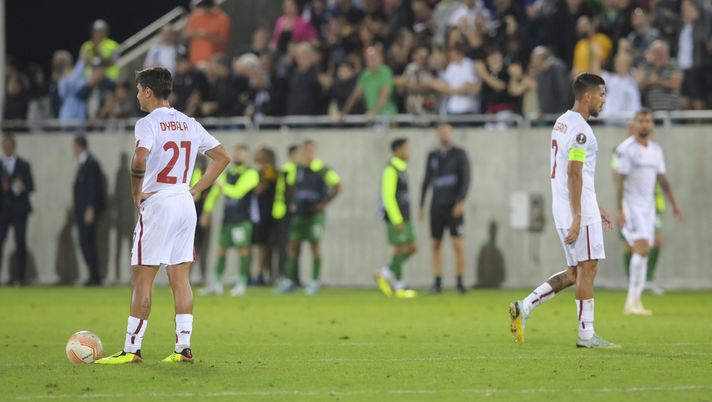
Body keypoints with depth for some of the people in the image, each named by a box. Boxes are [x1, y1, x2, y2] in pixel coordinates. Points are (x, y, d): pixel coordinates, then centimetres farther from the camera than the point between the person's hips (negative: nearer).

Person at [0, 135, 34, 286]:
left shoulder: (23, 165, 4)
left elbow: (31, 187, -1)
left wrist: (21, 187, -20)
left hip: (19, 209, -2)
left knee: (20, 243, -1)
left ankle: (20, 276, 3)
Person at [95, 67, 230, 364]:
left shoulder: (148, 124, -9)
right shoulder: (190, 125, 12)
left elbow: (139, 161, -26)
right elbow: (222, 157, 19)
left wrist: (136, 195, -11)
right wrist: (195, 189, 14)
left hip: (158, 203, -7)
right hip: (185, 203, 7)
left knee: (142, 277, -3)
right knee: (180, 278, 8)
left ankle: (132, 348, -4)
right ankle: (183, 347, 4)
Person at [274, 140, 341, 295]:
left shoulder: (323, 170, -8)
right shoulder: (297, 170, 8)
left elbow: (337, 186, -6)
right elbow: (290, 185, 26)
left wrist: (325, 203, -9)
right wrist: (292, 202, 14)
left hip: (315, 213, -5)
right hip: (299, 213, 5)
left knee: (315, 245, -3)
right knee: (293, 245, 2)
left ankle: (314, 282, 2)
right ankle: (288, 281, 6)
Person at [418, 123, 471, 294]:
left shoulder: (460, 154, -2)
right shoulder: (432, 156, 10)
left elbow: (466, 179, -9)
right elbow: (426, 181, 15)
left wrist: (461, 201, -21)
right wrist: (421, 207, 11)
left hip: (454, 207, -4)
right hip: (437, 206, 4)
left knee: (458, 244, -11)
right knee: (436, 244, 2)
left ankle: (460, 283, -3)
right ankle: (438, 283, 8)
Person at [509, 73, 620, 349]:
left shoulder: (563, 122, 18)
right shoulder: (580, 129, -14)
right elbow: (574, 173, -20)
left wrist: (596, 209, 27)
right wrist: (577, 217, -22)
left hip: (564, 209, 10)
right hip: (579, 211, -10)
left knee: (576, 272, 12)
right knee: (587, 268, -5)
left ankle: (523, 308, 7)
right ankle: (586, 334, -2)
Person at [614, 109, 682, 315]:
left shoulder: (656, 150, 12)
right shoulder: (626, 149, -9)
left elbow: (662, 179, 18)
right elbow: (619, 180, -13)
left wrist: (674, 203, 12)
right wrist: (619, 210, -18)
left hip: (648, 205, 7)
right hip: (630, 205, -7)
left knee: (643, 252, 5)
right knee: (642, 248, -18)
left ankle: (634, 301, 10)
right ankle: (632, 301, -16)